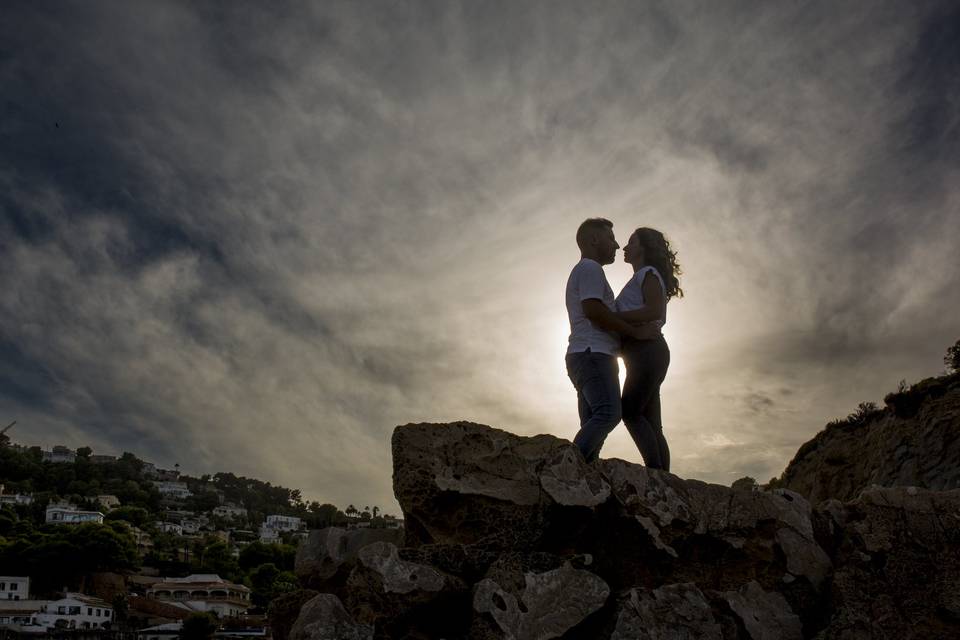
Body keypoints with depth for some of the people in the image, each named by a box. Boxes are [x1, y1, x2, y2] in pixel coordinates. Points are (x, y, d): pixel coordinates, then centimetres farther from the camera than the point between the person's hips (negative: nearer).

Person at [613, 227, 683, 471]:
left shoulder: (648, 273, -1)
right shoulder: (641, 279, 27)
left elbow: (654, 311, -17)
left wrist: (613, 317, -17)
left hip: (647, 352, -10)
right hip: (646, 354, 10)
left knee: (630, 412, -16)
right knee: (650, 423, 3)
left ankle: (656, 470, -21)